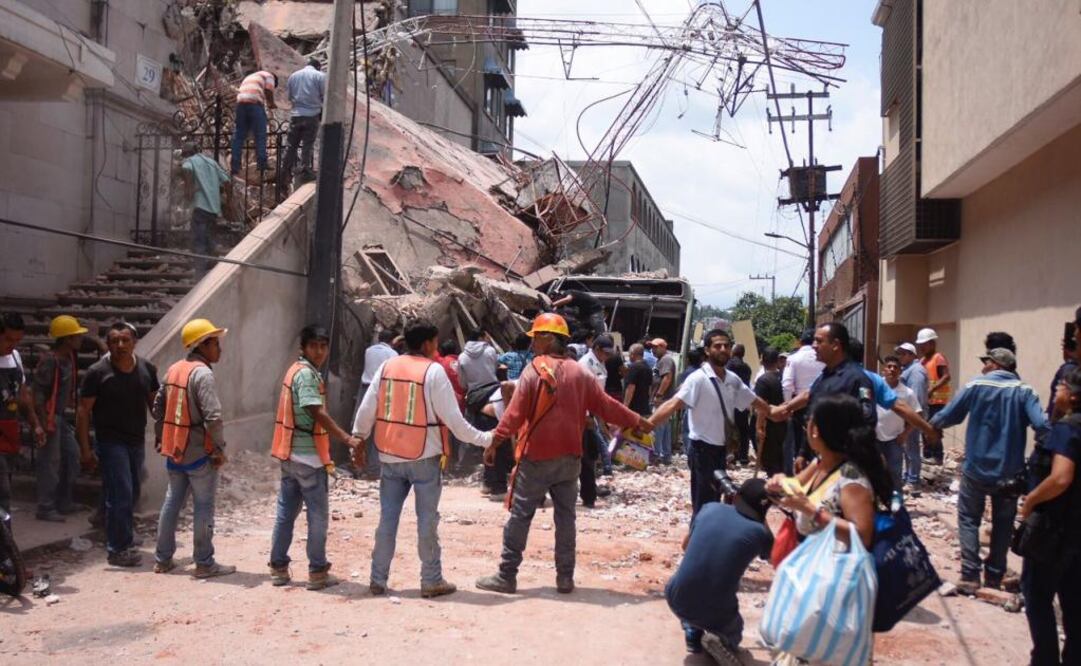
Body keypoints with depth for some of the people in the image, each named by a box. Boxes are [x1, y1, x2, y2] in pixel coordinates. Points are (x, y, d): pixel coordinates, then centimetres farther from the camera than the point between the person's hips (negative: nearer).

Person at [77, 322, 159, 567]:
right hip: (111, 442, -5)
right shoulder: (98, 372, -11)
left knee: (132, 494, 14)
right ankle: (118, 550, 0)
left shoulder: (147, 369, 2)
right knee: (120, 494, -8)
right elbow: (83, 411, -8)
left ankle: (125, 539, 31)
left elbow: (154, 402, 13)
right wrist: (85, 447, -12)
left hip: (137, 441, 5)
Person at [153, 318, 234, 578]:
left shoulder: (173, 370, 9)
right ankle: (204, 563, 8)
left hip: (174, 450, 8)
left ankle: (163, 559, 24)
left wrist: (160, 438, 24)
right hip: (199, 453, -8)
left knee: (172, 502, 16)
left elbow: (159, 407, 16)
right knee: (203, 507, 1)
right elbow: (213, 416, -24)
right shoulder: (202, 373, -18)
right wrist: (220, 449, -15)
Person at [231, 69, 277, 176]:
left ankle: (234, 167, 4)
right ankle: (262, 166, -9)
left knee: (239, 136, 6)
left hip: (241, 102, 6)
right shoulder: (269, 76, 15)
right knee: (260, 135, -4)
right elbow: (268, 91, 0)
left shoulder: (250, 77, 37)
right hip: (255, 103, -6)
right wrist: (271, 104, 16)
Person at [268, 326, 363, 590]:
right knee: (318, 516, 0)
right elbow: (317, 413, -24)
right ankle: (317, 572, 6)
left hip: (291, 454, 9)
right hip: (308, 456, -9)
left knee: (286, 513, 13)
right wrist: (347, 439, -25)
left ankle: (278, 568, 19)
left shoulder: (297, 370, 14)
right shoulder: (306, 373, -16)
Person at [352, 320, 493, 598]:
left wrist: (357, 438, 19)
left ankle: (378, 579, 16)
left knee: (387, 518, 11)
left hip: (390, 456, 4)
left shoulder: (387, 367, 3)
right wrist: (483, 439, -3)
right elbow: (452, 417, -12)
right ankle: (431, 581, 11)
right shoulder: (434, 371, -11)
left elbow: (366, 409, 4)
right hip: (424, 457, -4)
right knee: (427, 519, 5)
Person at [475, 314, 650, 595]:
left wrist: (495, 443, -8)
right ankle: (565, 578, 13)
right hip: (569, 457, 4)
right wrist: (638, 422, 19)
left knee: (520, 515, 3)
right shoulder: (579, 373, 4)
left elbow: (515, 413, -13)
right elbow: (607, 406, 7)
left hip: (536, 456, -4)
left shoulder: (535, 370, -9)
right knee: (565, 516, 10)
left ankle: (507, 576, 7)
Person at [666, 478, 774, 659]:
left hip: (677, 600, 3)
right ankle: (719, 642, 2)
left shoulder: (710, 508, 1)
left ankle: (693, 635, 22)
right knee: (733, 633, 32)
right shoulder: (758, 532, -8)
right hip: (715, 616, -2)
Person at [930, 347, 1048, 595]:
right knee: (1003, 524, 15)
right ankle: (994, 577, 20)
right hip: (1009, 471, 1)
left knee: (969, 519, 10)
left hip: (976, 468, -1)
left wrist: (932, 423, 17)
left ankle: (970, 576, 0)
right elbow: (1041, 425, -19)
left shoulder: (976, 386, -7)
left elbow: (947, 416, -3)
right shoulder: (1024, 390, -6)